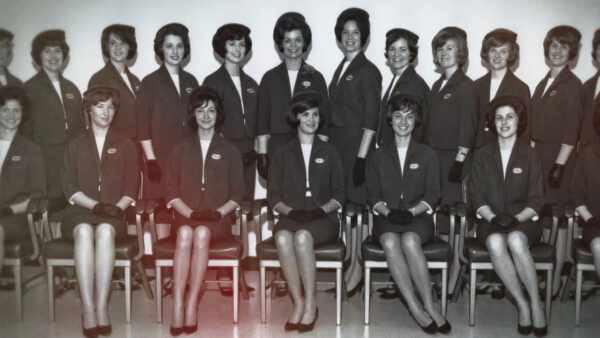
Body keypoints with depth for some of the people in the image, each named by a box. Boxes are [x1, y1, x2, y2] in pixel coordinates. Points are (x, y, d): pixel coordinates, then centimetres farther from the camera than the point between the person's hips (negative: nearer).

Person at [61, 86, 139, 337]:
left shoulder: (124, 145, 17)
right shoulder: (76, 145, 17)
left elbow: (131, 187, 9)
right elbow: (69, 187, 6)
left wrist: (117, 207, -11)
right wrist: (95, 205, -11)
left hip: (113, 215, 0)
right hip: (80, 212, 0)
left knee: (105, 231, -35)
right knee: (84, 231, -35)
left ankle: (102, 307, -38)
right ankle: (88, 309, -38)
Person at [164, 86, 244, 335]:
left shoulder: (230, 151, 14)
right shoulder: (180, 150, 16)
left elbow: (237, 195, 9)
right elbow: (172, 192, 8)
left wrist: (218, 212, -10)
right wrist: (191, 213, -9)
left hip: (217, 222, -1)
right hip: (185, 217, 1)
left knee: (202, 232, -35)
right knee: (185, 233, -34)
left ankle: (192, 305, -34)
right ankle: (177, 308, -38)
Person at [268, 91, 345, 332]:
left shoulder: (329, 153, 15)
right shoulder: (282, 153, 14)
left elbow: (339, 194, 10)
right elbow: (273, 195, 8)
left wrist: (322, 210, -9)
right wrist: (290, 211, -10)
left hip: (322, 219, -1)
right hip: (290, 217, 1)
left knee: (303, 236, -35)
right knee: (282, 238, -35)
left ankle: (311, 305, -26)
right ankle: (298, 303, -26)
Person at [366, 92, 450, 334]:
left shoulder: (427, 155, 12)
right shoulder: (378, 156, 14)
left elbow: (433, 194, 5)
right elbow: (372, 195, 8)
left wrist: (412, 212, -13)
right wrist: (388, 212, -12)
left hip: (418, 217, -1)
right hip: (386, 218, 1)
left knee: (410, 241, -36)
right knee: (390, 242, -34)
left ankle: (427, 307, -28)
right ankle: (418, 309, -32)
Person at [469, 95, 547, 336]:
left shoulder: (529, 156, 6)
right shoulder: (482, 155, 9)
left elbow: (536, 199, 2)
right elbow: (476, 196, 3)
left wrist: (517, 218, -17)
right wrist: (493, 217, -15)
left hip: (524, 221, -1)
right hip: (490, 221, 1)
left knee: (515, 240, -36)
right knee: (496, 243, -34)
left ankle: (536, 304, -22)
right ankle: (522, 305, -21)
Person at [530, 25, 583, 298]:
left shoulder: (572, 85, -6)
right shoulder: (543, 84, 14)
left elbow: (571, 130, -12)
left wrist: (559, 164, -17)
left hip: (559, 158, -6)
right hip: (538, 155, 6)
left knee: (558, 218, -1)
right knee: (539, 216, 8)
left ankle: (555, 279, 7)